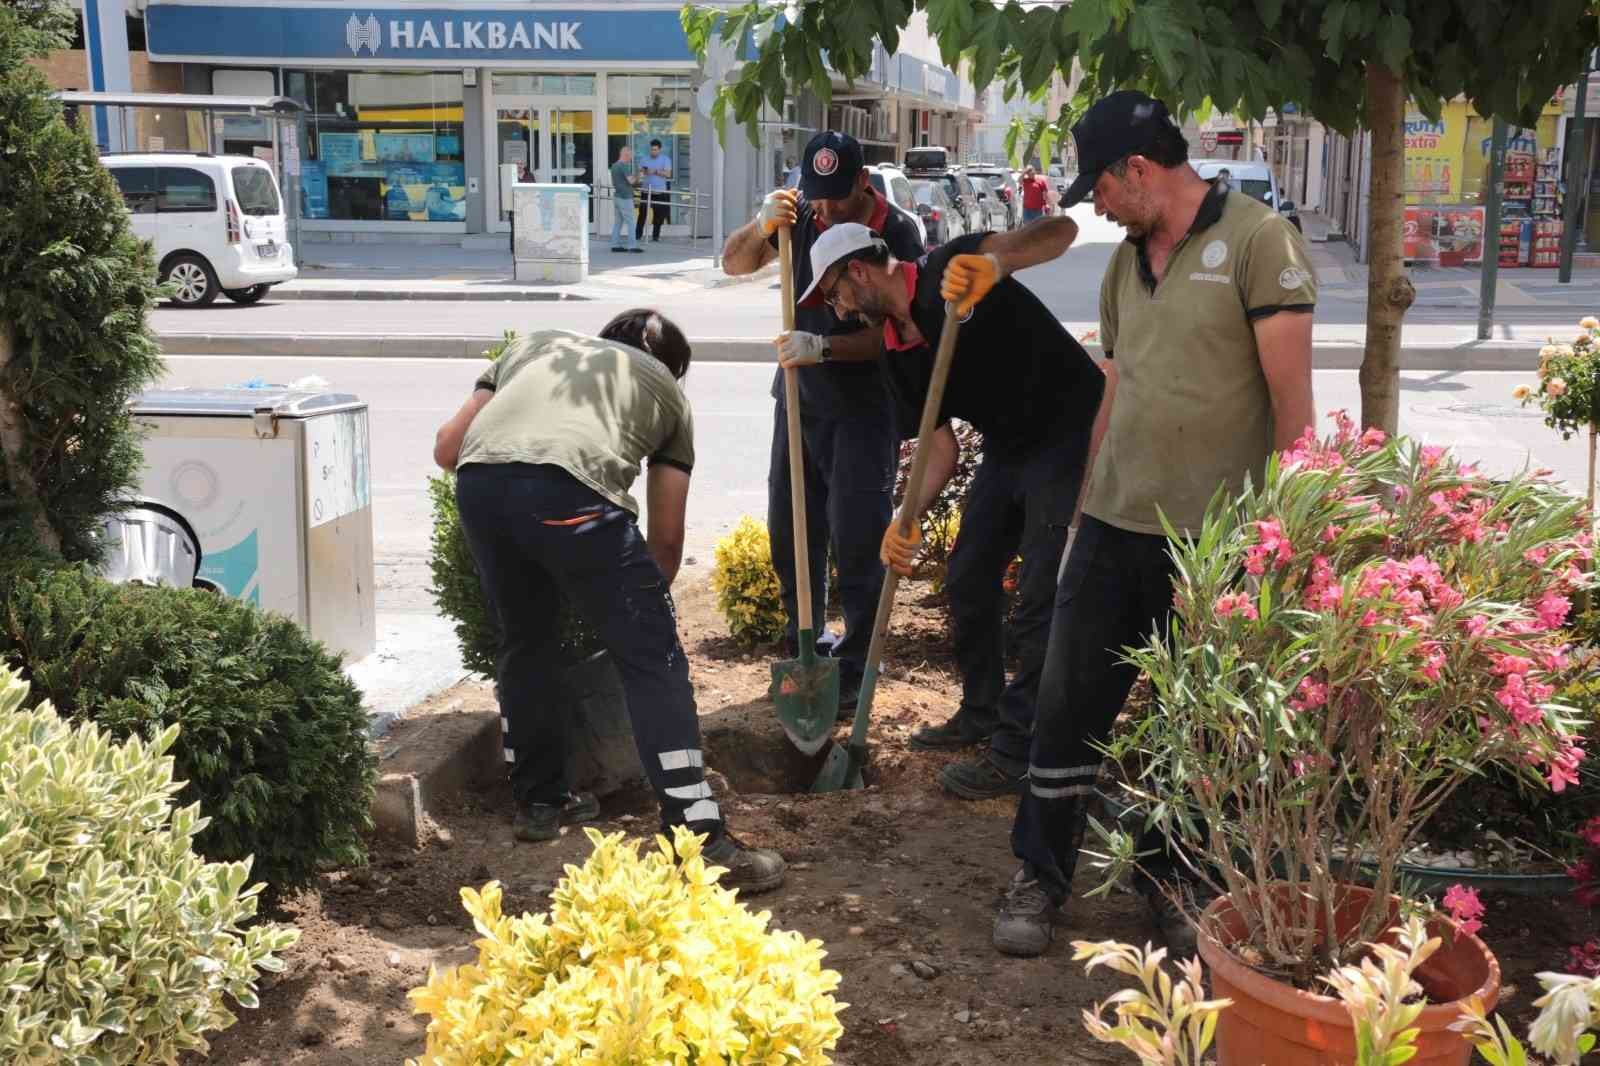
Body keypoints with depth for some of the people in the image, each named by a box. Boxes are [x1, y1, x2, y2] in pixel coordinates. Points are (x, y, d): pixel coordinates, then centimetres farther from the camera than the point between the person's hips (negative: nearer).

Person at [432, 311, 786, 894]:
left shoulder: (535, 343, 37)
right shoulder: (666, 388, 30)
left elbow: (447, 446, 32)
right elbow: (666, 536, 27)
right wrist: (647, 600, 44)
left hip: (478, 481, 4)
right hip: (569, 488, -4)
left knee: (524, 640, 26)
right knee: (652, 658, 5)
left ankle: (539, 801, 38)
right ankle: (700, 840, 1)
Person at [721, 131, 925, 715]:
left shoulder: (898, 234, -15)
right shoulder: (804, 217, -2)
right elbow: (734, 263, 2)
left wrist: (825, 347, -32)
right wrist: (763, 227, -19)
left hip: (864, 409, -5)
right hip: (799, 397, 6)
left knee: (856, 541, -4)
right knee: (788, 532, 12)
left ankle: (854, 668, 7)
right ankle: (803, 651, 27)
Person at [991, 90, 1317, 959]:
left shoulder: (1258, 242, -9)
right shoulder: (1125, 263, 12)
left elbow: (1292, 401, -11)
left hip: (1214, 538, -6)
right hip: (1112, 528, 6)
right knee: (1069, 708, 8)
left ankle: (1170, 879, 27)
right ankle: (1040, 875, 21)